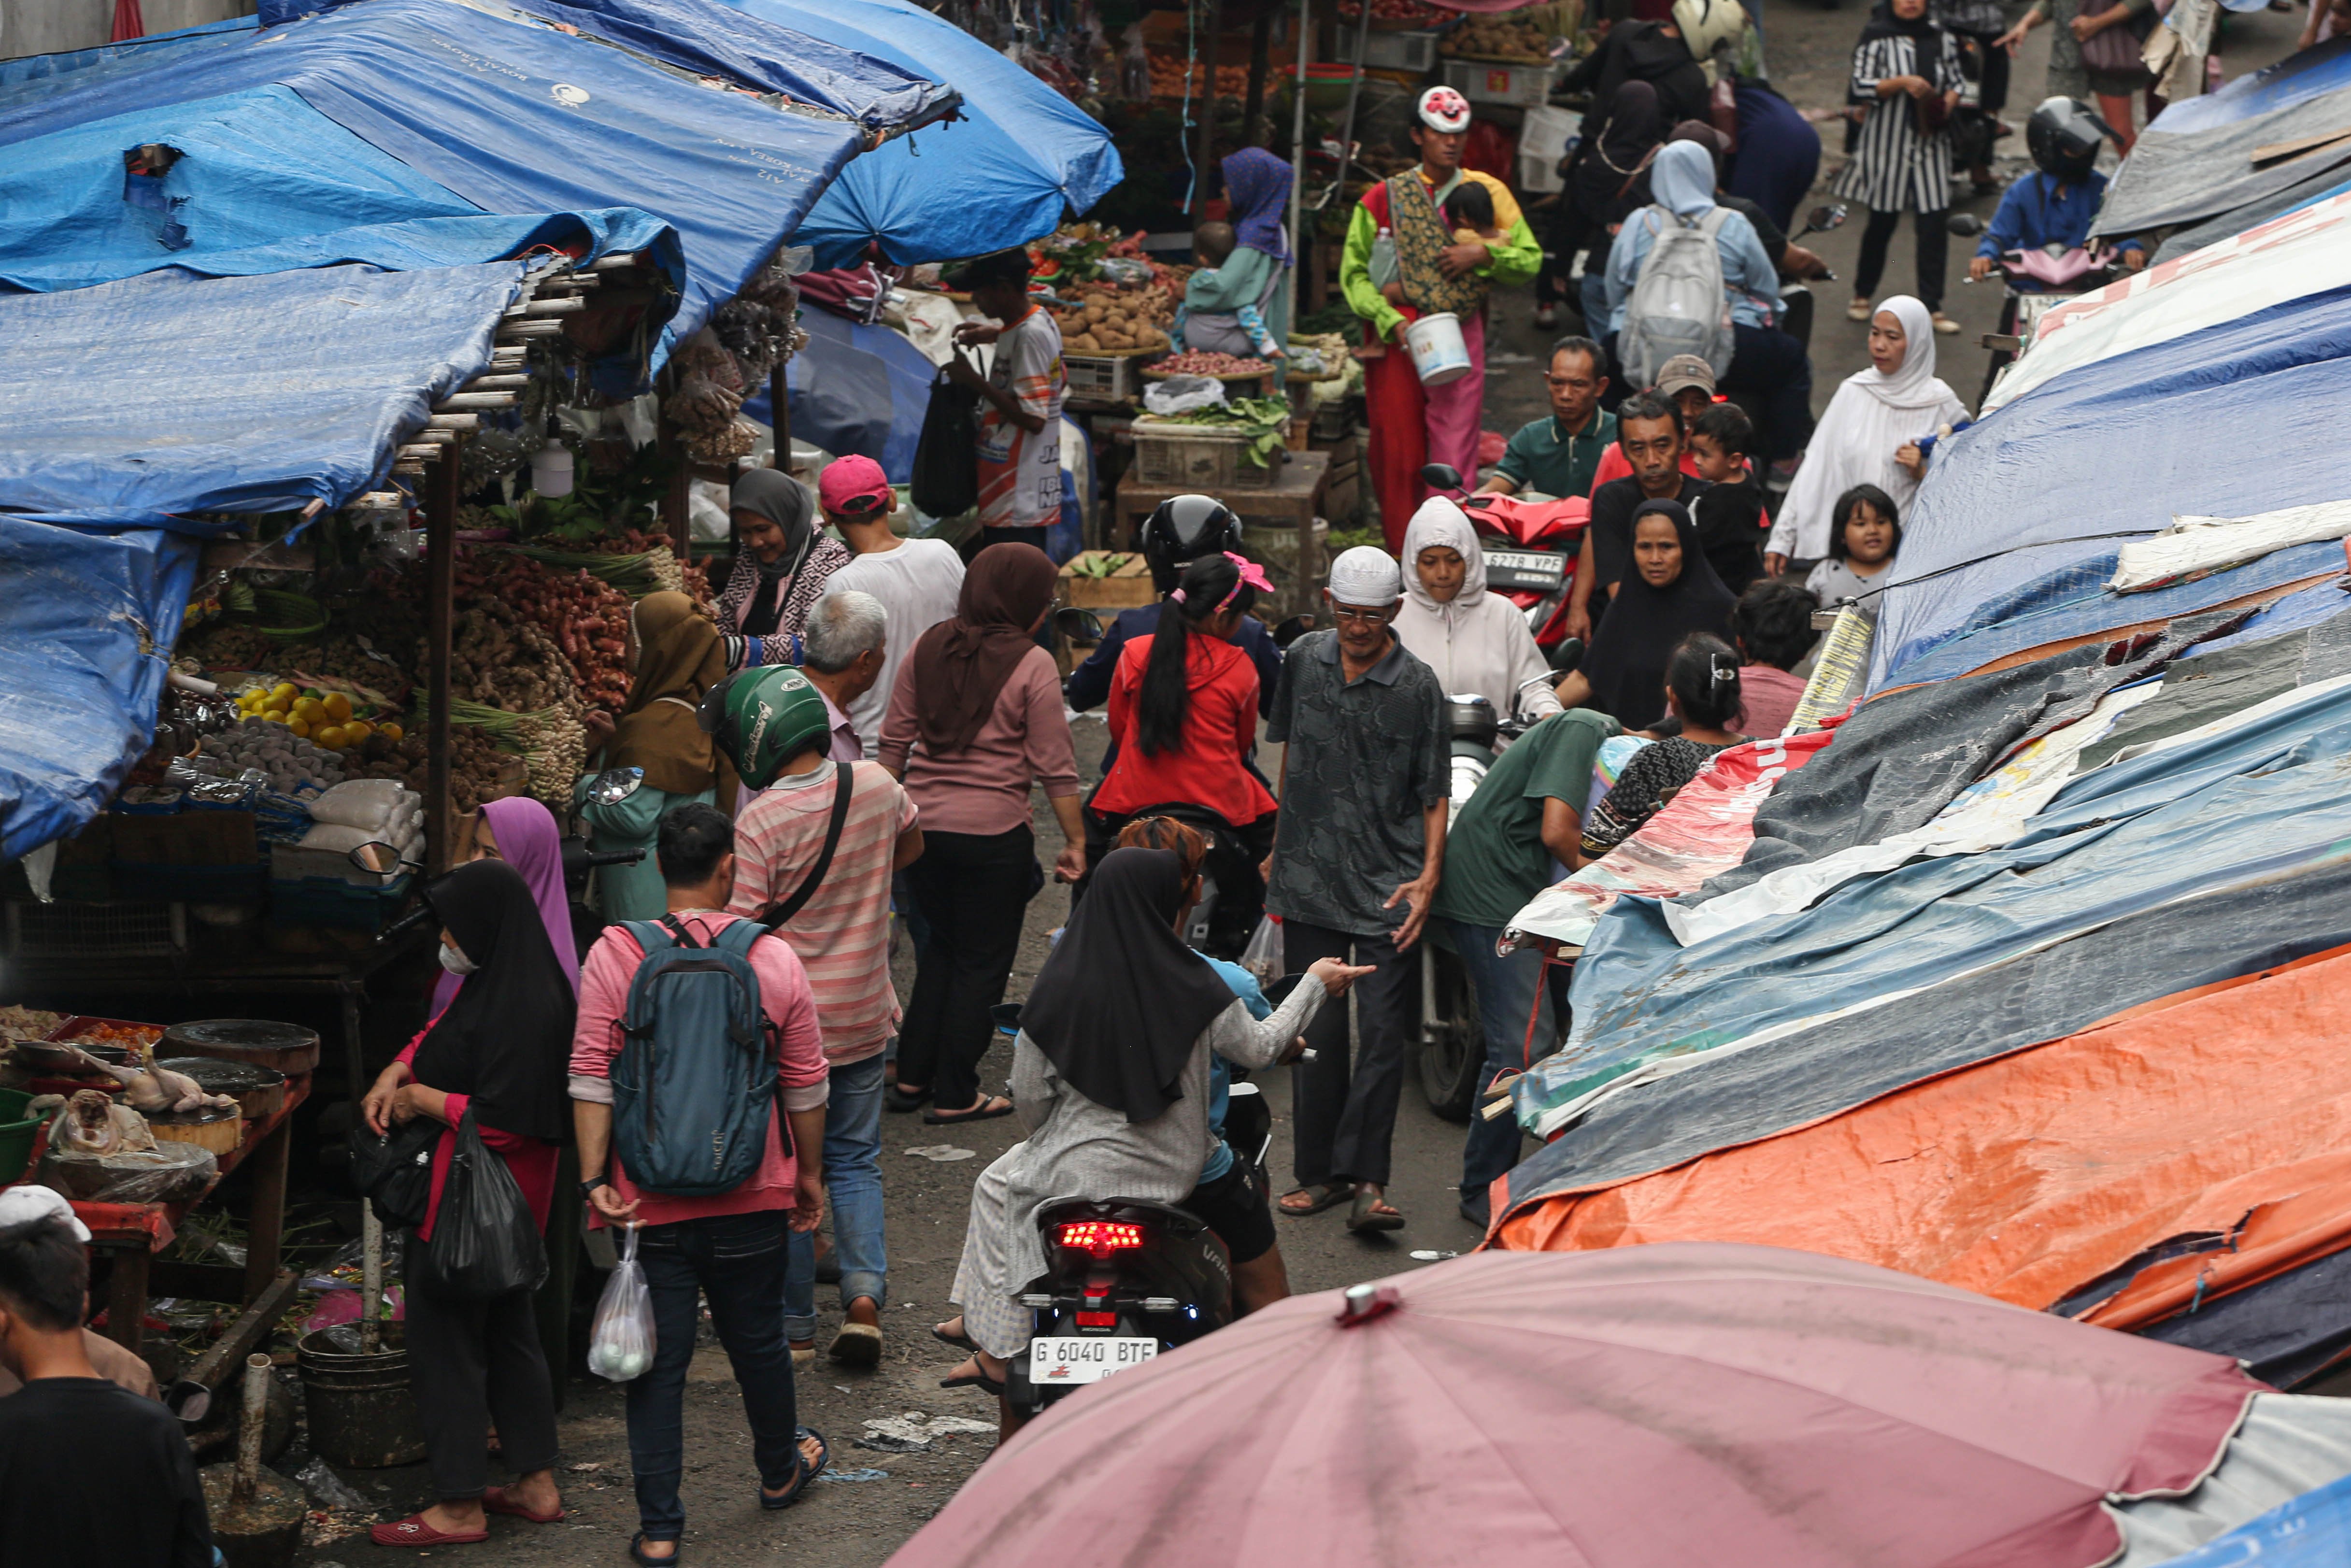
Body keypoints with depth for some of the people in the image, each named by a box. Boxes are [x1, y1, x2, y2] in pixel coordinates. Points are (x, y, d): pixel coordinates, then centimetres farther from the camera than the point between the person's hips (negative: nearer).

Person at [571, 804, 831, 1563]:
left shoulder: (613, 957, -8)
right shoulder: (774, 960, -6)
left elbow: (590, 1078, -10)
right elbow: (806, 1086, 2)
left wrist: (595, 1178, -7)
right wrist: (810, 1175, 14)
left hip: (649, 1203, -1)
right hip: (752, 1200, 1)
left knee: (656, 1361, 4)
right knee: (757, 1340, 20)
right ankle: (780, 1467, 42)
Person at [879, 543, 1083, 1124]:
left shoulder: (928, 649, 4)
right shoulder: (1032, 666, -11)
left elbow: (893, 743, 7)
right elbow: (1055, 767, -10)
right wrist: (1075, 841, -3)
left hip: (922, 822, 5)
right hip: (994, 832, -5)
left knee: (941, 945, 22)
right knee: (981, 961, 8)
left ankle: (912, 1076, 23)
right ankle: (954, 1095, 12)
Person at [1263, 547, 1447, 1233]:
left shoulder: (1416, 686, -4)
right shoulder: (1304, 661, 7)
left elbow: (1434, 793, -1)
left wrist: (1429, 875, -13)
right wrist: (1279, 848, 22)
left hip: (1387, 886, -3)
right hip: (1309, 877, 3)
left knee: (1383, 1032, -9)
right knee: (1316, 1032, 7)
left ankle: (1365, 1178, -7)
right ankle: (1319, 1170, 16)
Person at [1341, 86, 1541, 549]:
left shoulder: (1487, 192, 10)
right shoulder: (1383, 198, 7)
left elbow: (1530, 260, 10)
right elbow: (1353, 273, 4)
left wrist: (1483, 254, -10)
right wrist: (1390, 320, -11)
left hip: (1460, 332, 0)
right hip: (1395, 333, 0)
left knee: (1455, 447, -7)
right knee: (1397, 448, 1)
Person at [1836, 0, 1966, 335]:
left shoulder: (1941, 40, 6)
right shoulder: (1876, 39, -5)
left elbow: (1955, 81, 15)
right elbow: (1861, 87, -10)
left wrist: (1948, 102, -6)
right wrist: (1901, 83, -22)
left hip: (1931, 142, 3)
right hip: (1889, 141, -3)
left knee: (1935, 222, -4)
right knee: (1882, 221, 8)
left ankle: (1933, 307, 1)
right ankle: (1862, 295, 29)